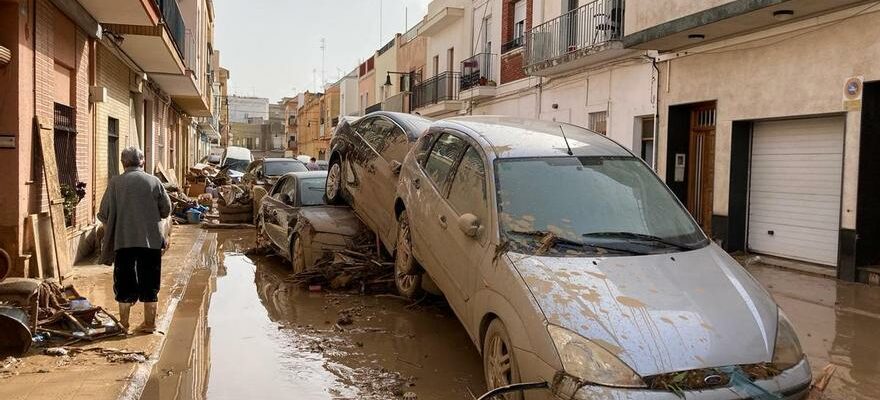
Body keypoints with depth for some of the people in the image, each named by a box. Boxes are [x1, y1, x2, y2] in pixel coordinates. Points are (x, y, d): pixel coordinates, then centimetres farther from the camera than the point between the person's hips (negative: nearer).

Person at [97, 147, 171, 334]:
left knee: (125, 283, 10)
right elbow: (166, 210, 4)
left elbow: (104, 213, 0)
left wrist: (111, 229, 19)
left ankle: (124, 324, 15)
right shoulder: (154, 182, -1)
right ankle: (149, 323, 15)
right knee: (149, 283, 10)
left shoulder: (115, 183, -2)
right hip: (151, 240, 1)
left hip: (123, 240, 0)